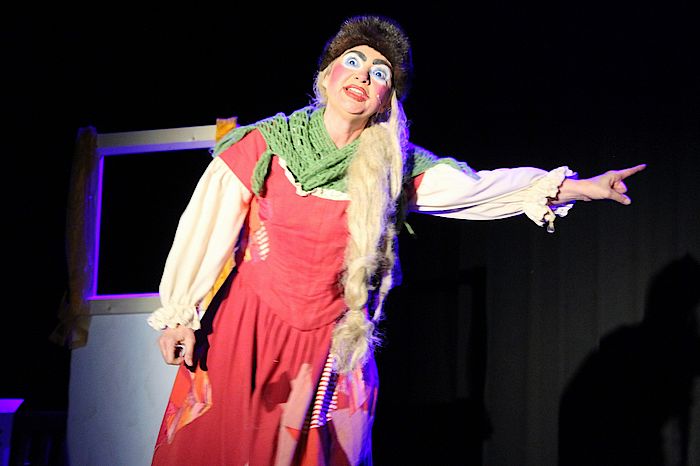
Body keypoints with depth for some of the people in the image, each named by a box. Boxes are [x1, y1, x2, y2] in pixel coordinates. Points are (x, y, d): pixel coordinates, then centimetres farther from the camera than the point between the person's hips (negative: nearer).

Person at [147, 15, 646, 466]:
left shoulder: (393, 167, -3)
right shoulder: (264, 144, -8)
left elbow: (477, 188, -10)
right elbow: (208, 225, -3)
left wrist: (580, 186, -20)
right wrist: (180, 315, -2)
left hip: (331, 343, 2)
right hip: (247, 329, -1)